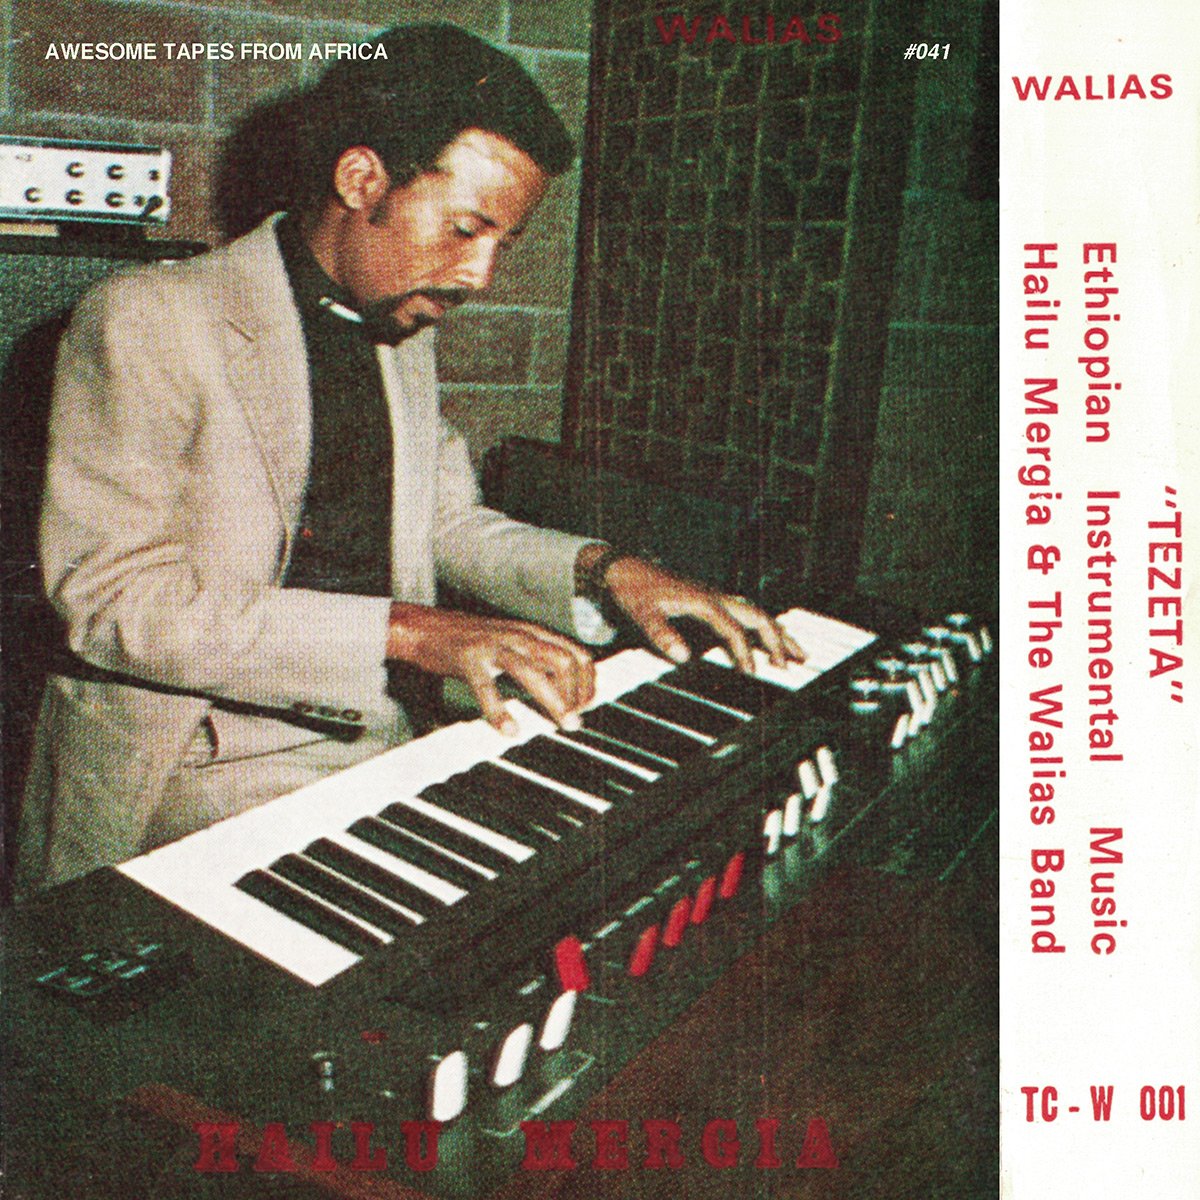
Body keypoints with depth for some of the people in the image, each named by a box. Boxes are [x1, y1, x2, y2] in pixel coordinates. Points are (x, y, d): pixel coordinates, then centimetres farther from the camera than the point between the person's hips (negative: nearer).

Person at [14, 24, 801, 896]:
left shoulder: (405, 338, 12)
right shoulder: (145, 323, -12)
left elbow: (450, 522, 19)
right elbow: (116, 600, -19)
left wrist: (601, 569, -1)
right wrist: (409, 630, -27)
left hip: (374, 734, 7)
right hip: (195, 757, -6)